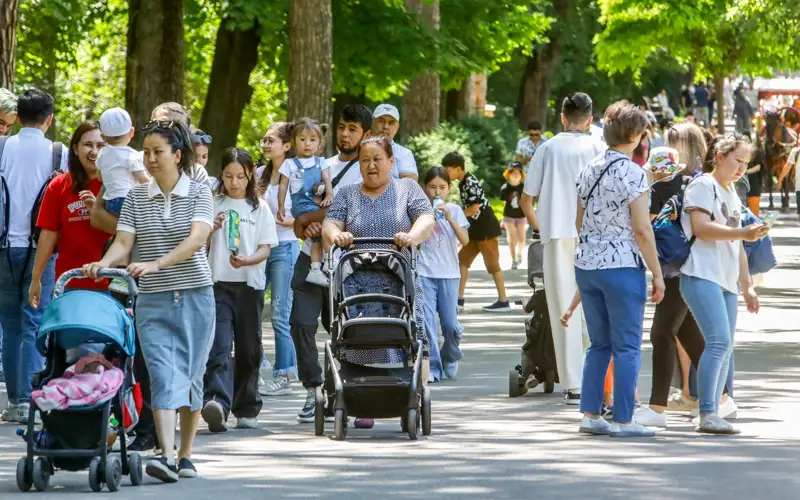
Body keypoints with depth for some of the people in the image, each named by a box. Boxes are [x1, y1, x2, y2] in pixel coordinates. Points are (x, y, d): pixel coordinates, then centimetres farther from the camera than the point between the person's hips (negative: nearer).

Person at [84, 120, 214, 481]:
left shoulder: (199, 193, -1)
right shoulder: (137, 197, 7)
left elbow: (196, 240, -16)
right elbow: (123, 242, -1)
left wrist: (156, 264, -30)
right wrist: (104, 263, -24)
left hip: (195, 297, -1)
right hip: (153, 301, 1)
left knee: (191, 377, 4)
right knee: (163, 375, -12)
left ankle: (186, 455, 16)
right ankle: (165, 456, -22)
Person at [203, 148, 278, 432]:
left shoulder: (260, 208, 8)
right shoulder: (213, 206, 9)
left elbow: (266, 248, 2)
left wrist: (247, 260, -19)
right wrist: (211, 230, -10)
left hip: (250, 284, 1)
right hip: (218, 283, -1)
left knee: (249, 350, 7)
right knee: (219, 347, -16)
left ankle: (246, 409, 20)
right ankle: (217, 403, -32)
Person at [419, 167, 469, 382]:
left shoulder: (454, 210, 5)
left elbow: (465, 240, -8)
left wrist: (449, 218, -18)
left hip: (448, 273, 0)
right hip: (424, 273, 0)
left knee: (450, 324, -1)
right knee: (427, 322, -8)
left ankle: (450, 357, 27)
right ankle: (433, 368, -4)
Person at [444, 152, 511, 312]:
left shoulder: (471, 182, -17)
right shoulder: (462, 183, 11)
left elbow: (474, 208, -21)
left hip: (486, 228, -10)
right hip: (476, 228, 10)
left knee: (492, 264, -5)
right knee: (462, 261, 7)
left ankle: (503, 302, 0)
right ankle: (459, 299, 8)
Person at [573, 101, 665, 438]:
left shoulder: (590, 170, 9)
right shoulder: (632, 173, -12)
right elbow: (642, 228, -14)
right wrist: (657, 274, -9)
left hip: (586, 266, 7)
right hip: (623, 266, -7)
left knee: (599, 344, 15)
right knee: (627, 347, -1)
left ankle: (590, 414, 12)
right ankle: (623, 420, -2)